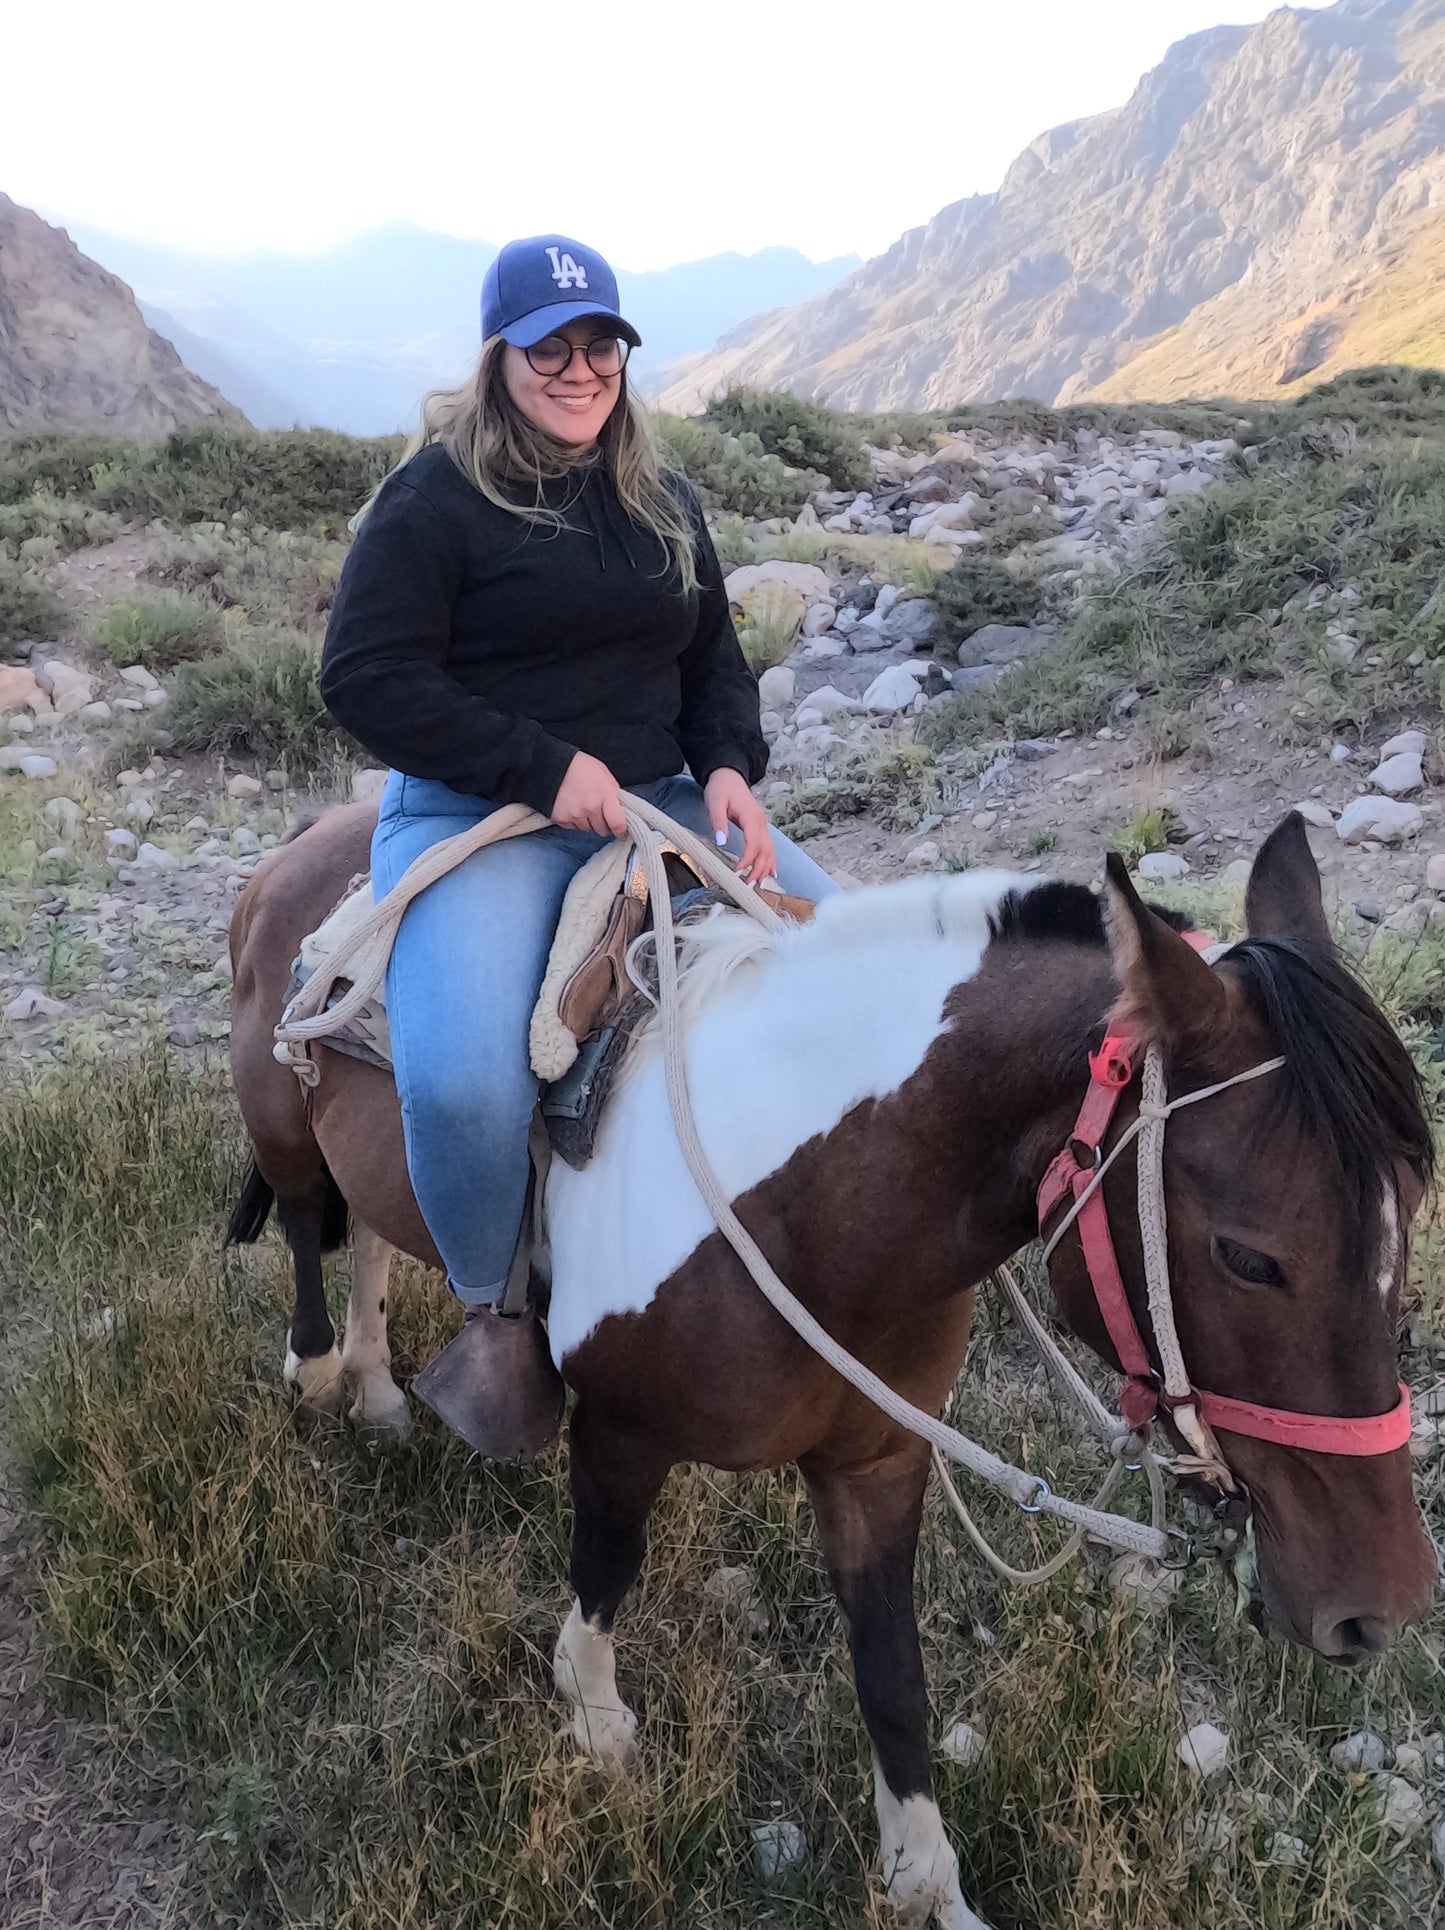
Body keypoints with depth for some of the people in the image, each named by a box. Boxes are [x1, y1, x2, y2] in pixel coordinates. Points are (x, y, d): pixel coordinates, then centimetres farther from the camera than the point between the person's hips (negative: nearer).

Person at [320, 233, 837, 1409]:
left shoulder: (664, 504, 15)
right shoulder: (437, 496, -4)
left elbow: (716, 661, 20)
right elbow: (366, 678, -10)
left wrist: (730, 768, -3)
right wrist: (543, 767, -18)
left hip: (655, 805, 6)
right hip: (476, 815, -6)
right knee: (464, 1086, -30)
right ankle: (489, 1311, -1)